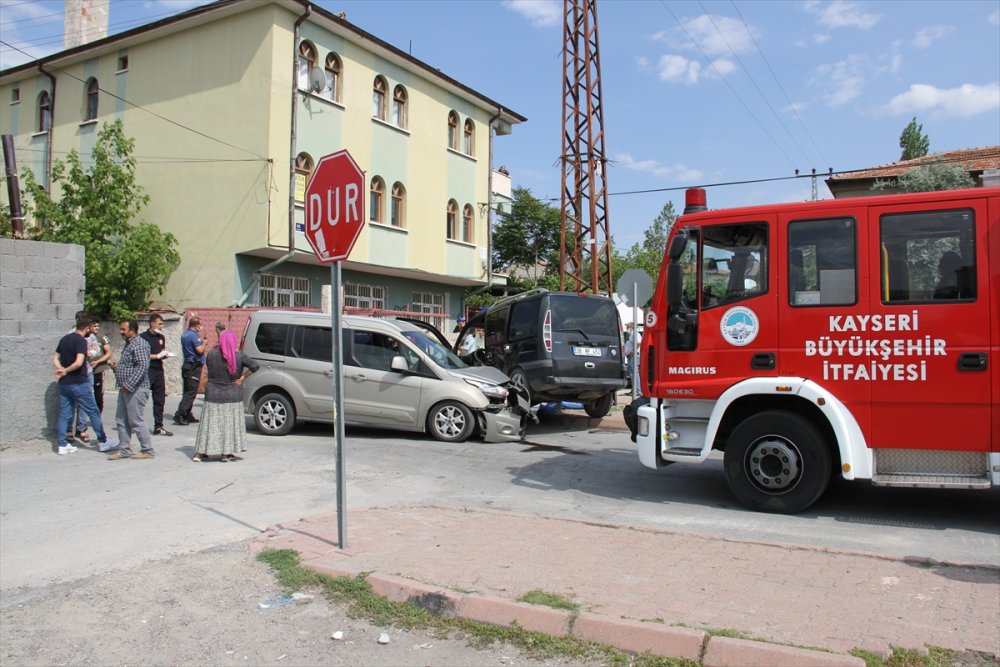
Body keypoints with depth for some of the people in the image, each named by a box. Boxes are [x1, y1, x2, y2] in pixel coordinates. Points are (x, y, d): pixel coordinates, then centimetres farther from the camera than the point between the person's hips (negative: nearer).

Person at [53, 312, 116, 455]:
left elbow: (55, 359, 14)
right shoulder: (81, 341, -15)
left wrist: (62, 370, -1)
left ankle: (62, 445, 11)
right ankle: (103, 442, 10)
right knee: (93, 412, 3)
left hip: (64, 383, 8)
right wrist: (66, 370, -11)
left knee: (64, 414, 10)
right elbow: (79, 362, -26)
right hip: (79, 383, -8)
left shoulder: (64, 339, 10)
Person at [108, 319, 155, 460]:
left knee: (137, 421, -5)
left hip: (135, 389, -10)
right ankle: (124, 450, 20)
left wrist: (129, 385, -25)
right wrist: (117, 367, 9)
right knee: (121, 420, 13)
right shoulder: (130, 343, 18)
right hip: (126, 389, 10)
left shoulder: (139, 344, -15)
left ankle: (148, 450, 3)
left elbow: (143, 366, -24)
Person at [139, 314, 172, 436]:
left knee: (160, 400, 7)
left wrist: (165, 354, 1)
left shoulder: (161, 337, 14)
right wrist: (158, 356, -15)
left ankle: (158, 427, 13)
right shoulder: (143, 337, -6)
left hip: (159, 370, 6)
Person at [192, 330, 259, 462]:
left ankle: (200, 453, 15)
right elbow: (255, 366, -15)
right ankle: (226, 453, 10)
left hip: (213, 396, 2)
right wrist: (243, 377, -6)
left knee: (209, 424, 9)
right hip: (232, 396, -2)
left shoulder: (211, 354, -9)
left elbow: (207, 364, 9)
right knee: (230, 424, 7)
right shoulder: (239, 357, -11)